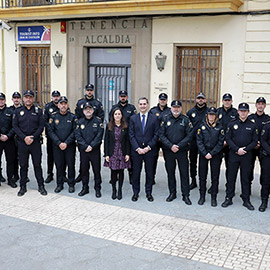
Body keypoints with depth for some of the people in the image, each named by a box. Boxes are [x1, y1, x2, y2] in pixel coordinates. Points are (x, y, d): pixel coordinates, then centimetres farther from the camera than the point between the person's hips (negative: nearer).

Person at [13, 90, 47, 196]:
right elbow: (15, 126, 1)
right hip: (22, 143, 1)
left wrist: (33, 137, -12)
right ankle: (23, 187, 17)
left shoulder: (38, 111, 5)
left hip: (35, 142, -1)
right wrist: (24, 137, -11)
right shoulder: (18, 111, 7)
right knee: (23, 165, 7)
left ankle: (41, 186, 13)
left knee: (37, 165, 3)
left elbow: (41, 126, -1)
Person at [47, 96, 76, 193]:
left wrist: (66, 143, -13)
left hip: (70, 145, -1)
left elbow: (74, 131, -4)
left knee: (71, 165, 3)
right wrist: (59, 143, -11)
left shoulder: (72, 117, 1)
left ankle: (71, 184, 15)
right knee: (59, 165, 7)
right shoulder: (54, 116, 3)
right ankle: (59, 184, 19)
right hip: (57, 145, 1)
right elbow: (50, 131, -1)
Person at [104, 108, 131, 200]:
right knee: (113, 171, 2)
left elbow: (127, 141, 2)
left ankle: (120, 190, 17)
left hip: (122, 153, 0)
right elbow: (106, 141, 2)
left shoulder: (125, 127, 3)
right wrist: (106, 154, -4)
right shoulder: (109, 126, 3)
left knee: (121, 171, 5)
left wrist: (127, 154, -5)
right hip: (112, 152, 0)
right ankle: (114, 190, 16)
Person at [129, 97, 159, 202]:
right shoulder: (133, 118, 5)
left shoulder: (154, 118, 3)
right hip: (136, 150, 1)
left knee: (149, 172, 7)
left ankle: (149, 193, 20)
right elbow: (131, 135, 1)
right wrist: (137, 148, -9)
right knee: (136, 172, 6)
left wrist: (148, 147, -10)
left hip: (150, 150, 0)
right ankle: (135, 193, 19)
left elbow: (156, 135, -1)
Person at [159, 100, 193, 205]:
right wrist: (171, 146, -12)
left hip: (182, 151, -1)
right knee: (170, 172, 10)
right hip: (168, 150, 2)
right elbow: (161, 135, -1)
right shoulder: (165, 119, 3)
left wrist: (178, 146, -13)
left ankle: (185, 195, 10)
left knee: (184, 173, 1)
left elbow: (189, 135, -4)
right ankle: (172, 193, 23)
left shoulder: (185, 120, 0)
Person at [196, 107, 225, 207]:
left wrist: (211, 153, -11)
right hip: (203, 154, 1)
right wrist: (205, 153, -11)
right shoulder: (202, 126, 2)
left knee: (215, 177, 3)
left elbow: (220, 143, -3)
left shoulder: (220, 127, 1)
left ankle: (213, 198, 12)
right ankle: (202, 196, 17)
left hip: (216, 155, -1)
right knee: (202, 176, 5)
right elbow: (199, 141, -2)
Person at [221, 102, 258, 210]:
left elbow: (255, 141, 3)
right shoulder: (232, 124, 3)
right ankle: (228, 198, 15)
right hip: (233, 155, 0)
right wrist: (237, 149, -12)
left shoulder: (252, 126, 4)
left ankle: (246, 200, 16)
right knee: (231, 177, 5)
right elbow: (228, 139, -1)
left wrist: (245, 149, -11)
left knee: (245, 178, 7)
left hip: (247, 156, 0)